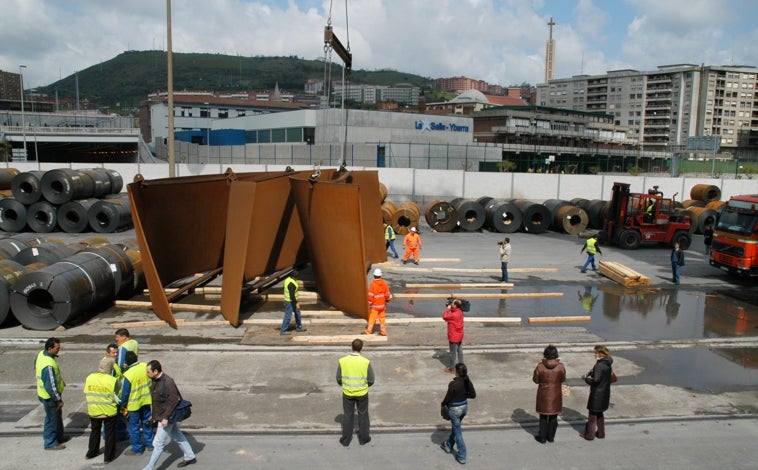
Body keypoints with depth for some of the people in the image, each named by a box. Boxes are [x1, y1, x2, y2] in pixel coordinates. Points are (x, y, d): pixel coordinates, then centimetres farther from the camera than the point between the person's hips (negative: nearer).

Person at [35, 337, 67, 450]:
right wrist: (58, 399, -17)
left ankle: (59, 436, 40)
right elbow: (51, 386, -30)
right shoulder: (48, 365, -35)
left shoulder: (41, 354, -5)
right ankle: (50, 443, 22)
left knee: (58, 416, 24)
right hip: (49, 396, -10)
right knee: (52, 419, 7)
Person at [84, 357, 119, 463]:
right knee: (110, 433, 12)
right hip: (109, 412, -3)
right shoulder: (112, 380, -21)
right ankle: (109, 456, 19)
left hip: (93, 411, 4)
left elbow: (86, 394, 1)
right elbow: (117, 397, -13)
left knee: (95, 431, 24)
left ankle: (91, 453, 37)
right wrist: (117, 403, 8)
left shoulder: (89, 378, -9)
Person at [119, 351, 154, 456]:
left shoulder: (128, 375, -25)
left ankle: (137, 449, 22)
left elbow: (124, 393, -14)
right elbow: (151, 382, 5)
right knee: (147, 422, 21)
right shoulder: (145, 366, -12)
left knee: (134, 427, 11)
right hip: (146, 400, 5)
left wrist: (122, 404, 2)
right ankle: (150, 444, 32)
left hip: (134, 404, -5)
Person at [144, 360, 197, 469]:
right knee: (178, 437, 20)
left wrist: (166, 417, -24)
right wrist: (155, 415, 16)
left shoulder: (167, 382, -27)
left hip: (167, 417, -9)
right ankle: (190, 457, 32)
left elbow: (173, 401, -26)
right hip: (161, 416, 9)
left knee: (158, 444, 0)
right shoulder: (155, 380, 2)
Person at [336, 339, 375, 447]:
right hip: (362, 393, -1)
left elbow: (338, 379, -2)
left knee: (348, 416, 16)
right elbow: (371, 380, -8)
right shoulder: (366, 362, -16)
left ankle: (345, 440, 26)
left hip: (347, 393, 1)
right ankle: (364, 438, 31)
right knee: (363, 415, 18)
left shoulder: (342, 361, -13)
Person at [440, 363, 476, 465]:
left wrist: (443, 403, 3)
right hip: (465, 407, 6)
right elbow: (473, 395, -3)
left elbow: (448, 398, -18)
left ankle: (462, 456, 19)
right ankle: (449, 446, 48)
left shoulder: (453, 384, -29)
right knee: (455, 427, 28)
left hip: (455, 409, -6)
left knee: (457, 432, 10)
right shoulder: (467, 381, -11)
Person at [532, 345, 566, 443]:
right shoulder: (560, 367, -16)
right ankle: (551, 436, 30)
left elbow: (535, 380, -8)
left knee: (543, 416, 15)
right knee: (553, 416, 18)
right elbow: (563, 379, -2)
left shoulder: (540, 366, -19)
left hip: (544, 395, -1)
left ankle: (542, 437, 24)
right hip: (556, 395, 1)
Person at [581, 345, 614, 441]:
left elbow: (596, 380, -25)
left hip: (597, 393, -8)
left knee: (593, 414, 6)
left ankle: (589, 435, 17)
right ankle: (601, 433, 32)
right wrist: (591, 373, 3)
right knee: (599, 413, 22)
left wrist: (586, 378, -10)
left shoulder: (599, 365, -23)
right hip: (605, 393, 8)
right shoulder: (608, 364, 4)